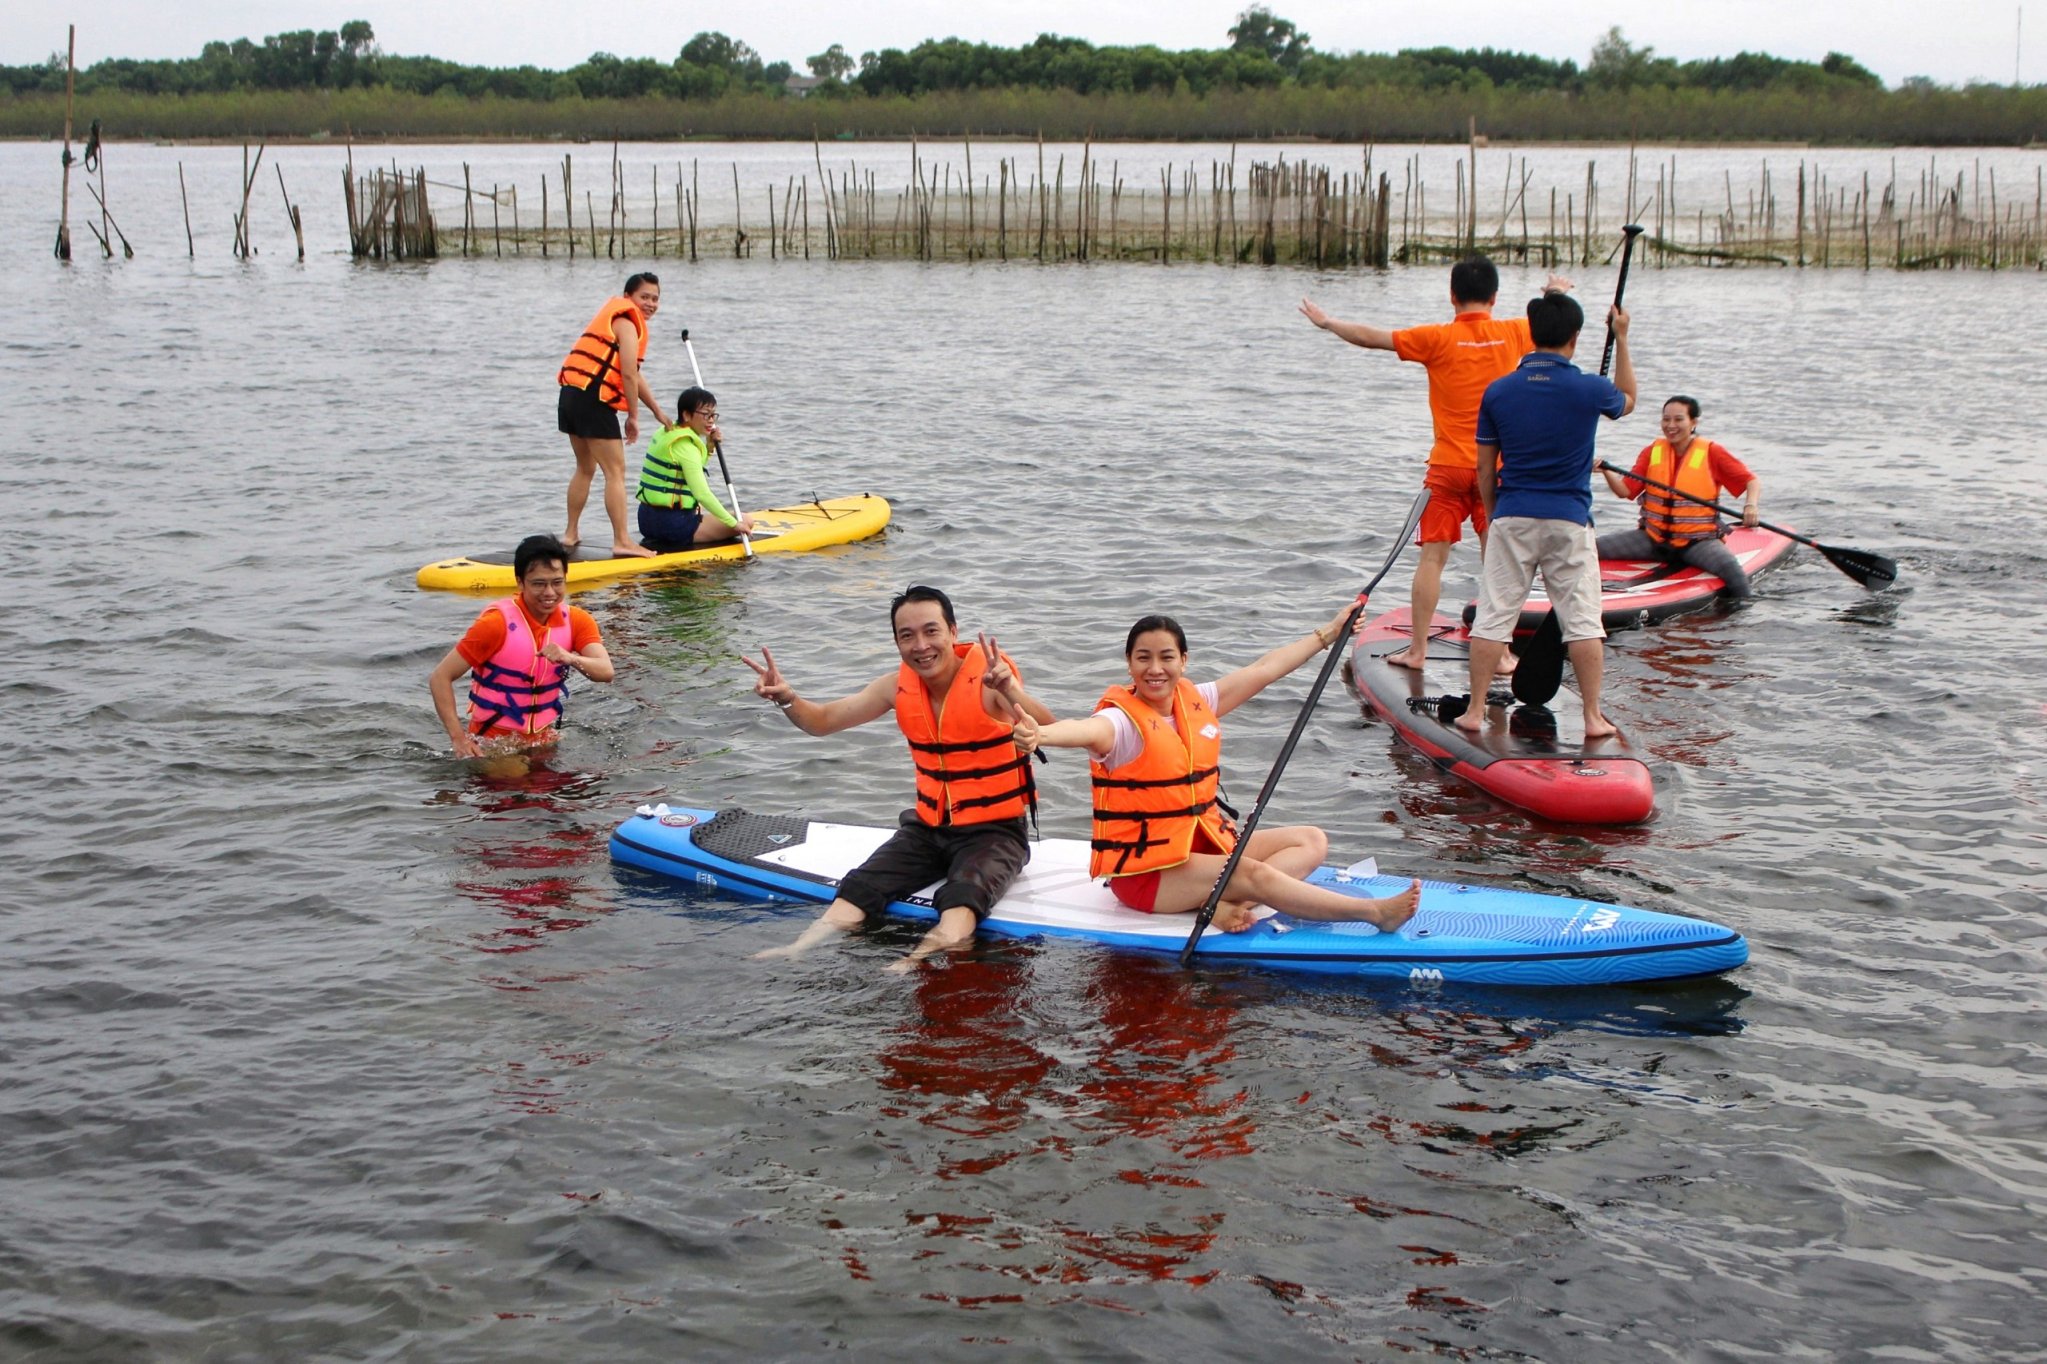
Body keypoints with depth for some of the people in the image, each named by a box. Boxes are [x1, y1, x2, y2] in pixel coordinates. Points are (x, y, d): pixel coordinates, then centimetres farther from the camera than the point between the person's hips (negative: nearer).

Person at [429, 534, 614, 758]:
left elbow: (605, 671, -17)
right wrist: (459, 739, -23)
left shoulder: (577, 621, -3)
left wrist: (570, 658, -37)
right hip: (493, 742, -5)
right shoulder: (497, 623, -17)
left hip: (544, 738, 5)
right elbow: (440, 677, -16)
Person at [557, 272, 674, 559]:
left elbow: (635, 376, 26)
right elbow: (629, 376, -15)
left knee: (586, 468, 22)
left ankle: (571, 533, 28)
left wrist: (659, 413, 24)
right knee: (615, 471, -9)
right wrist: (633, 417, -6)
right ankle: (621, 541, -13)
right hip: (593, 399, -10)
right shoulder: (628, 324, -7)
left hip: (571, 396, 10)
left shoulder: (616, 318, 24)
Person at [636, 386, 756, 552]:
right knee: (746, 522, -6)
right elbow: (702, 493, -24)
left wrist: (709, 446, 10)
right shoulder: (686, 446, -16)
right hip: (673, 524, -10)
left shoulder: (667, 433, 12)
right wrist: (734, 524, -21)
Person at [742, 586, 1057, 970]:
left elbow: (1047, 731, -33)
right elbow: (823, 721, 9)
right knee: (857, 892, -16)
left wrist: (1011, 692, -54)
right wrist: (787, 699, -14)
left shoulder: (988, 679, -16)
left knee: (962, 903, -34)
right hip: (928, 828, 6)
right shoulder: (900, 686, 1)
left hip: (995, 831, -6)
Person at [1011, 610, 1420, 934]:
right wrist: (1040, 735, -64)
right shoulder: (1122, 719, -16)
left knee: (1311, 841, 2)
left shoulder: (1197, 702, 4)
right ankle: (1374, 912, -24)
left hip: (1203, 843, 9)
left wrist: (1329, 632, 19)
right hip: (1145, 869, -9)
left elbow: (1266, 669, 13)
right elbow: (1087, 730, -40)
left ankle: (1227, 905, -24)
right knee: (1254, 874, -27)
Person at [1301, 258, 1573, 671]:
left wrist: (1327, 322, 15)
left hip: (1447, 466, -1)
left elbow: (1371, 337, -1)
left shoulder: (1438, 338, -6)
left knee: (1433, 556, 3)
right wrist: (1558, 294, 45)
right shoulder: (1512, 333, 0)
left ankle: (1417, 648, 5)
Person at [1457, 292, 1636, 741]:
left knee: (1493, 616, 6)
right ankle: (1593, 717, 5)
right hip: (1569, 520, -1)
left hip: (1513, 518, 1)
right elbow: (1627, 401, 20)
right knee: (1583, 620, 5)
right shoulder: (1590, 389, -6)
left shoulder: (1498, 391, -1)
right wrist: (1621, 339, 26)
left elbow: (1485, 469, 4)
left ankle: (1475, 711, 7)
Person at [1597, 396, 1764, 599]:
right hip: (1652, 537, 3)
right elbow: (1625, 490, -1)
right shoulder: (1652, 451, 6)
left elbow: (1752, 481, -2)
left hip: (1698, 540, -3)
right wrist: (1607, 472, -20)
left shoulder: (1711, 452, -3)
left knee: (1731, 569, -32)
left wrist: (1751, 506, -22)